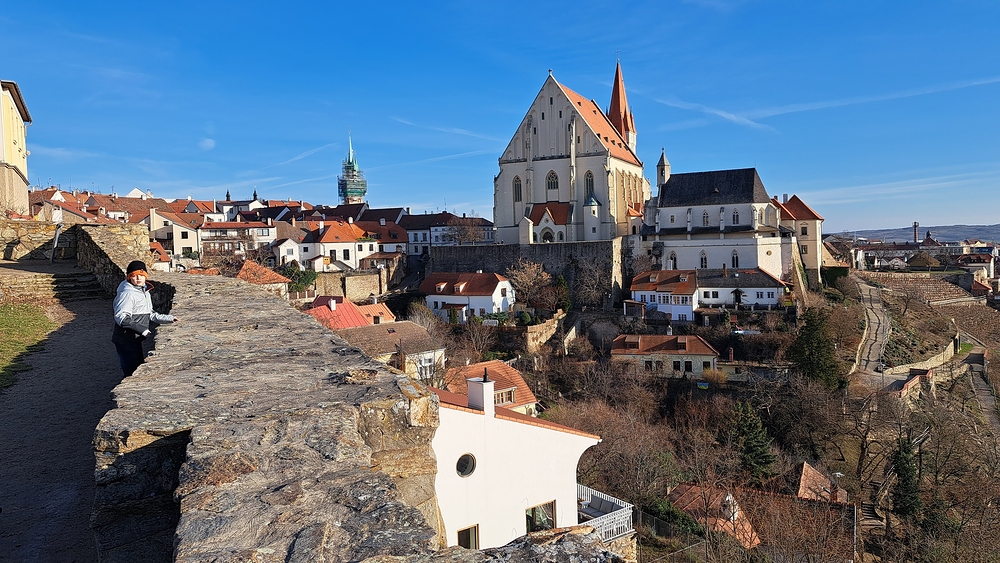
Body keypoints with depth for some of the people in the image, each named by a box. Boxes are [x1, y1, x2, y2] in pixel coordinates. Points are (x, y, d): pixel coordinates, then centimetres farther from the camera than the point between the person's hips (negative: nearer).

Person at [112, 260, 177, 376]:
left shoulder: (144, 291, 14)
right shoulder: (128, 293, -16)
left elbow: (150, 314, 23)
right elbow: (121, 317, -24)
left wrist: (168, 318, 14)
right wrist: (142, 329, -27)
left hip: (136, 340, 9)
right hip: (126, 341, -9)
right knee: (132, 373, -7)